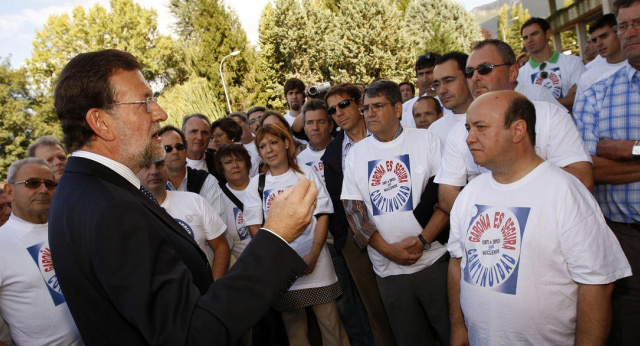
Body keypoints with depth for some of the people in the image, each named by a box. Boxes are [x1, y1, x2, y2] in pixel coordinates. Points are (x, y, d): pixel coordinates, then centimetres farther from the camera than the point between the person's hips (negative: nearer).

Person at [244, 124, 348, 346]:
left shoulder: (306, 174, 4)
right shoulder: (256, 184, 6)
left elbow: (322, 215, 0)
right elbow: (255, 228, 4)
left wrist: (314, 255, -11)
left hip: (316, 264, -1)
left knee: (331, 324, 3)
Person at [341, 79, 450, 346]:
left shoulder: (426, 140, 0)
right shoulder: (356, 154, 6)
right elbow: (352, 210, 1)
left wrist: (422, 240, -15)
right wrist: (388, 250, -9)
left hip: (434, 262, -2)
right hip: (388, 270, 2)